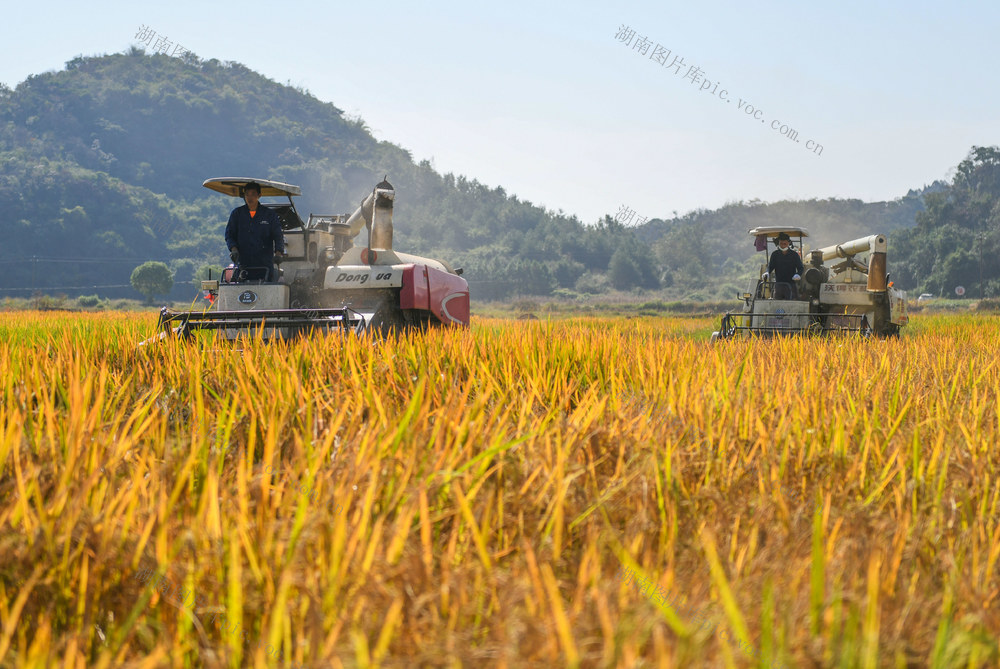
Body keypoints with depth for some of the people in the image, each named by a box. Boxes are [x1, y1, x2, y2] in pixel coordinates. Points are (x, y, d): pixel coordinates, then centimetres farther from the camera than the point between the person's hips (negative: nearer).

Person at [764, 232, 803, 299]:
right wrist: (767, 273, -22)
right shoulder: (775, 254, 8)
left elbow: (801, 268, 1)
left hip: (790, 285, -2)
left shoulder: (794, 254, 4)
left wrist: (798, 275, -23)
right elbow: (770, 266, 1)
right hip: (778, 285, 2)